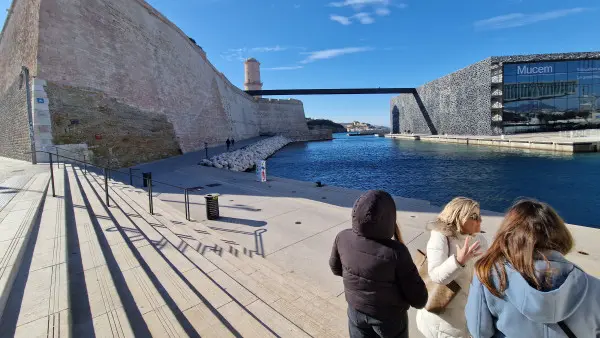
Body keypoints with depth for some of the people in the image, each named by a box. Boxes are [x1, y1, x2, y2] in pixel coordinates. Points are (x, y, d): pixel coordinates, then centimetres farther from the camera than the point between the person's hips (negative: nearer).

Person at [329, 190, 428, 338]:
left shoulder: (343, 238, -22)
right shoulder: (395, 252, -33)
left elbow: (336, 268, -1)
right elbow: (419, 300, -20)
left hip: (356, 312, 3)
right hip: (390, 317, -3)